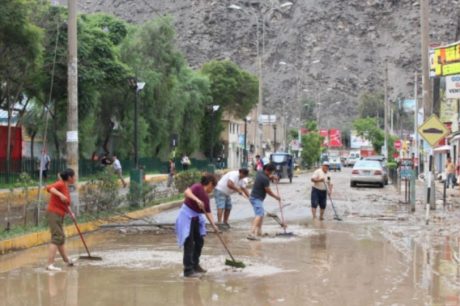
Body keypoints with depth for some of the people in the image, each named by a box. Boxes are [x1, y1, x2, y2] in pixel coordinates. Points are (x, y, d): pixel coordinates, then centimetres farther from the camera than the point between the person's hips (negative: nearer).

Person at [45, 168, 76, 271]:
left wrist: (70, 213, 6)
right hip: (53, 214, -10)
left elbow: (66, 204, 21)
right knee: (56, 238, -16)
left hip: (59, 216, 10)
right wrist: (60, 195, -39)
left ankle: (67, 260, 39)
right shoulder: (61, 184, -12)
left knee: (61, 238, 22)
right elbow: (49, 188, -31)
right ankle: (50, 265, -21)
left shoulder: (66, 187, 13)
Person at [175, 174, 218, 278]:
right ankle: (188, 270, -6)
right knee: (189, 243, -9)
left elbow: (208, 212, 16)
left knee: (199, 241, 16)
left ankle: (195, 265, 32)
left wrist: (213, 224, 7)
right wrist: (197, 200, -39)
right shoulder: (198, 187, -12)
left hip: (196, 218, 9)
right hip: (187, 216, -9)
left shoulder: (206, 196, 13)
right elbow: (186, 192, -30)